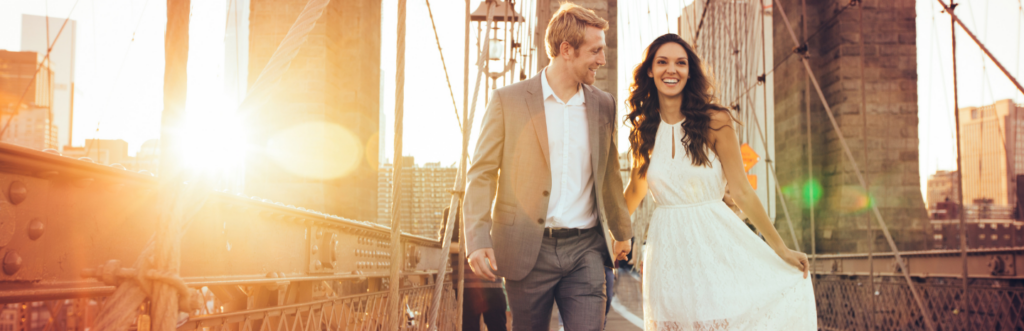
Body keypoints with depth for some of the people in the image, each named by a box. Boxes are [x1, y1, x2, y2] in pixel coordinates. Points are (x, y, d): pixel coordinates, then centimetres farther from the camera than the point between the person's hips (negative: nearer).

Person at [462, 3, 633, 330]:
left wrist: (621, 230, 27)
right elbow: (482, 173, -4)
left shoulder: (603, 104, 9)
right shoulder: (508, 100, -3)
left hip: (585, 249, 3)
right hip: (529, 250, -3)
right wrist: (478, 240, -13)